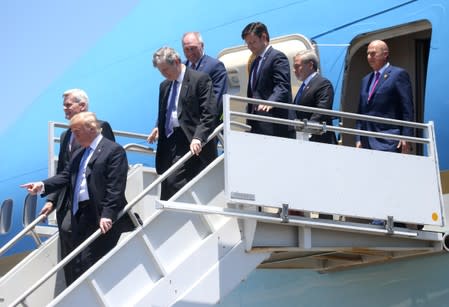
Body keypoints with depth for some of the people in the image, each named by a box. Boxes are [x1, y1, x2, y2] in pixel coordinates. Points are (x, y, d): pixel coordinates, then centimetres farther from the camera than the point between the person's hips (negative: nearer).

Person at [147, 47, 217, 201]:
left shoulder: (200, 79, -4)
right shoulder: (165, 85, 20)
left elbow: (209, 113, -11)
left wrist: (198, 138, -23)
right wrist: (158, 129, 7)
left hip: (189, 143, -8)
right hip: (169, 143, 8)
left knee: (174, 183, -18)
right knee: (166, 186, 3)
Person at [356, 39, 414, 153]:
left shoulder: (399, 74, -1)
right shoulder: (366, 80, 21)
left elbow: (407, 109, -6)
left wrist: (405, 138, -13)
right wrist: (359, 139, 13)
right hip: (367, 143, 7)